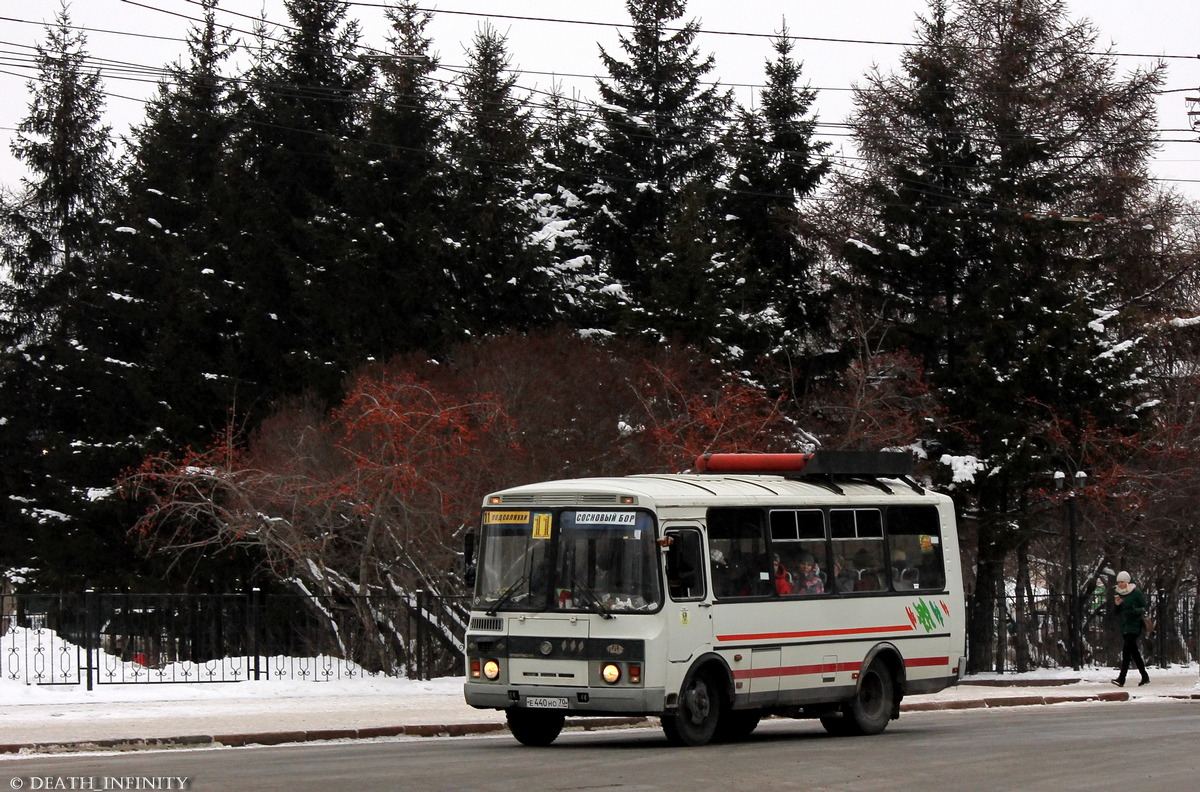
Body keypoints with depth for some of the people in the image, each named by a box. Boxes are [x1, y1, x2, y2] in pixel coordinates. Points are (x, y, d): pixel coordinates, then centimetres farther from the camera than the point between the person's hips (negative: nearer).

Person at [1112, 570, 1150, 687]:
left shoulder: (1136, 593, -5)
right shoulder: (1117, 594, 12)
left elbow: (1144, 608, -4)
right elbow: (1114, 613, 16)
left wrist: (1135, 610, -23)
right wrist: (1116, 604, -5)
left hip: (1134, 626, -7)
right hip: (1123, 627, 7)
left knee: (1126, 649, -17)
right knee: (1134, 652, 10)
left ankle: (1121, 678, -23)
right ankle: (1145, 677, 21)